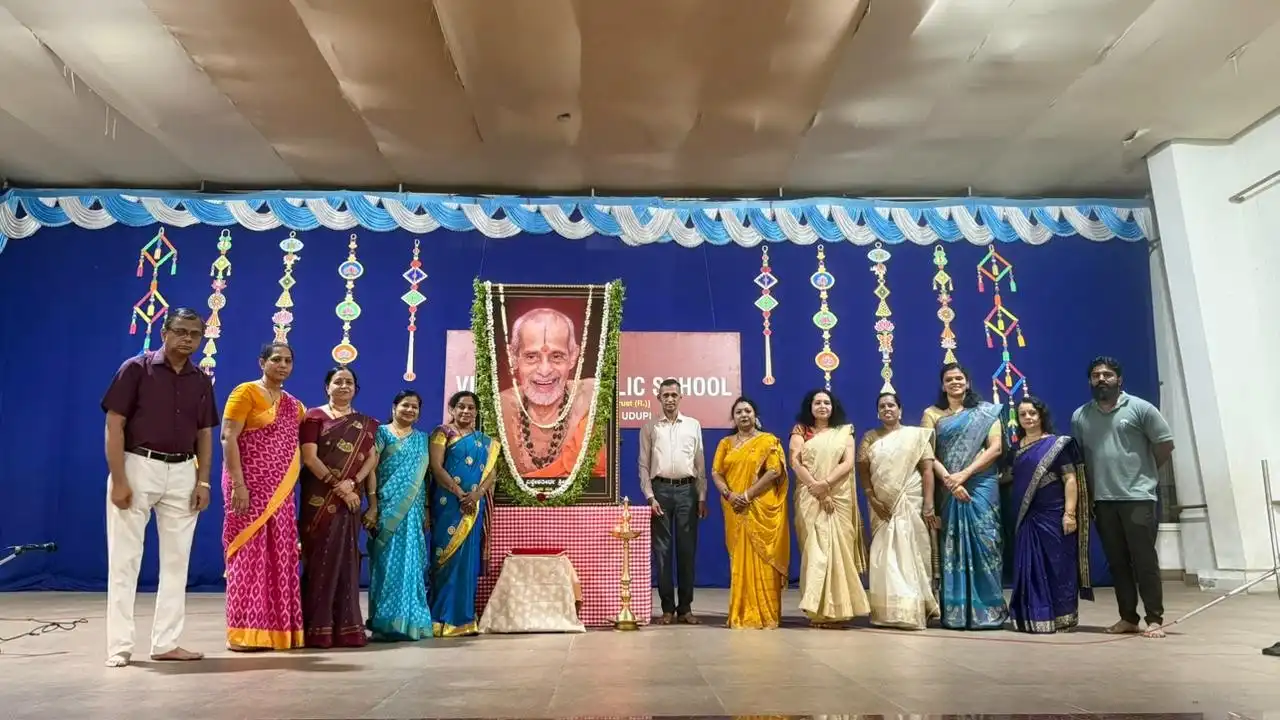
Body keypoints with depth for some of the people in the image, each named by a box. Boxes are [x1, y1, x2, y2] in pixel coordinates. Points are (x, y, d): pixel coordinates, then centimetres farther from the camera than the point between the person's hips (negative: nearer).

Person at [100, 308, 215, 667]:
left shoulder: (202, 381, 10)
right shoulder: (136, 368, -4)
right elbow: (114, 425, -8)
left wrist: (203, 481, 3)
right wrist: (119, 480, -14)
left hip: (182, 473, 5)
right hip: (138, 466, -5)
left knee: (177, 560, 7)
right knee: (124, 559, 0)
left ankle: (166, 643, 16)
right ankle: (119, 646, 9)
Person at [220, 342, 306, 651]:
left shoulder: (294, 405, 15)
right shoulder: (245, 392, -4)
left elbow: (300, 445, 23)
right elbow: (228, 438, -12)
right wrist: (238, 484, -19)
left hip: (280, 492, 6)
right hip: (250, 487, -6)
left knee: (279, 557, 7)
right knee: (250, 554, -5)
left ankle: (278, 628, 14)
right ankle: (245, 632, 1)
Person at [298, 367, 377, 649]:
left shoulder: (364, 423, 14)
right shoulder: (315, 417, 1)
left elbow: (371, 457, 5)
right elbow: (309, 458, -8)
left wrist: (352, 483, -12)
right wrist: (337, 487, -14)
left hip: (350, 499, 4)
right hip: (320, 498, -4)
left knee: (347, 560, 5)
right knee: (320, 559, -4)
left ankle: (347, 627, 9)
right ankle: (317, 628, 2)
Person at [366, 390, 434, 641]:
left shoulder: (422, 439, 16)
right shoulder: (381, 433, 3)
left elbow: (424, 477, 14)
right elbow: (371, 469, -5)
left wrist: (427, 510, 7)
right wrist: (372, 507, -14)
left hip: (412, 511, 4)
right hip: (387, 508, -4)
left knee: (410, 562, 4)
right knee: (387, 563, -3)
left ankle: (409, 621, 12)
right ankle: (385, 623, 2)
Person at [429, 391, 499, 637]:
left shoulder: (486, 442, 15)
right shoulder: (442, 433, 4)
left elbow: (490, 472, 7)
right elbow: (436, 467, -7)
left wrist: (477, 493, -13)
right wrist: (459, 493, -16)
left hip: (474, 506, 4)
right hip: (447, 503, -3)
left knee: (467, 559, 4)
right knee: (445, 557, -5)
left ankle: (463, 618, 10)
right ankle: (442, 618, 0)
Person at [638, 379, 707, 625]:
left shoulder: (693, 425, 10)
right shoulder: (649, 428, 7)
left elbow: (700, 464, 9)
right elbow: (644, 465, 5)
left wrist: (702, 497, 3)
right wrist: (650, 496, -5)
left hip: (687, 490, 1)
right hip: (661, 490, -1)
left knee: (687, 549, 2)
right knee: (662, 549, 2)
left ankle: (685, 607, 11)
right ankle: (668, 607, 10)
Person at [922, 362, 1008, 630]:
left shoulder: (986, 412, 8)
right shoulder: (932, 414, 9)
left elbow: (996, 448, -2)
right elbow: (928, 454, 1)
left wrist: (965, 474, -13)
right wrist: (949, 480, -14)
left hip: (981, 487, 0)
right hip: (947, 489, 1)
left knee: (983, 546, -3)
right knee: (952, 548, 1)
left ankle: (987, 610, 4)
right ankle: (955, 611, 5)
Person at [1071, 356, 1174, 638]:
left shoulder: (1140, 408, -1)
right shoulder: (1080, 416, 9)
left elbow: (1165, 444, 2)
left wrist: (1144, 472, 8)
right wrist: (1087, 491, 10)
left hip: (1137, 497, -3)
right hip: (1102, 500, 4)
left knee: (1144, 559, -1)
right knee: (1117, 561, 9)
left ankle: (1154, 619, 7)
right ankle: (1128, 618, 17)